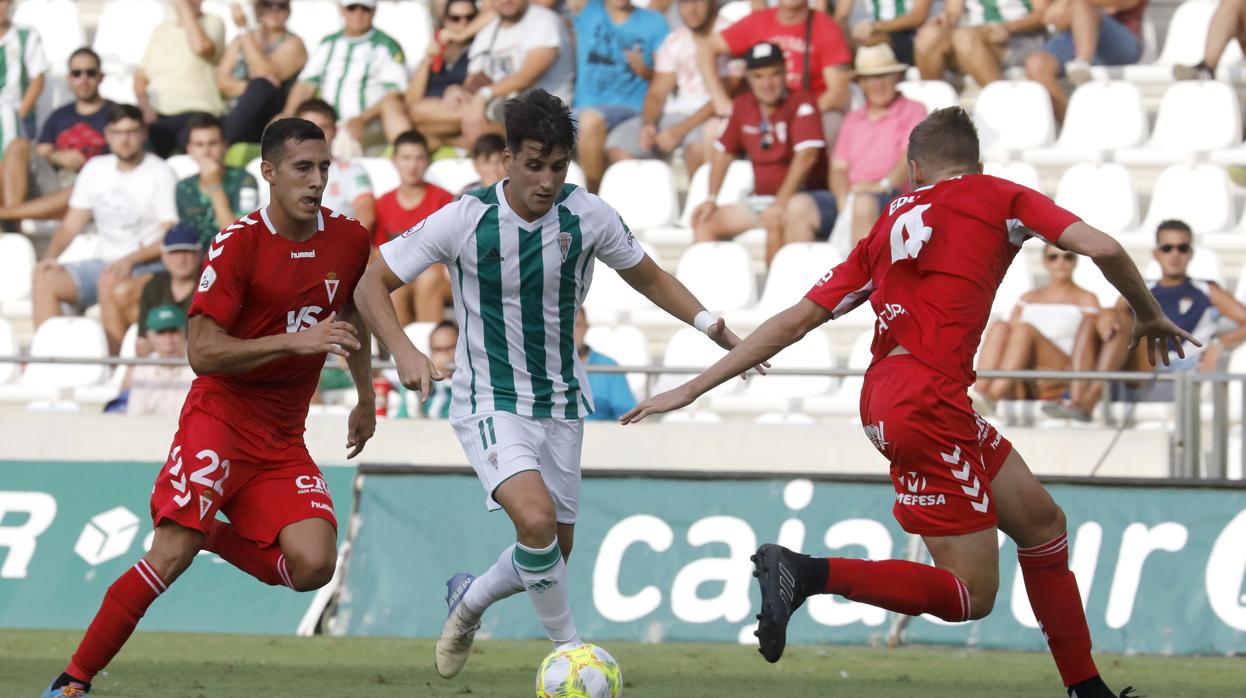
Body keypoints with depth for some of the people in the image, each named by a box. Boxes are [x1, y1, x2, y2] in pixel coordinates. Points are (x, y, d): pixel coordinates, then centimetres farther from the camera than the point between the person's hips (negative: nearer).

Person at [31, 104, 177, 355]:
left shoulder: (160, 173, -3)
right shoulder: (95, 169, 13)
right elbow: (71, 225, 14)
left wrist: (131, 260, -22)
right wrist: (49, 257, -5)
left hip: (146, 267, -6)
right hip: (102, 262, 6)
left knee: (110, 282, -37)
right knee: (44, 281, -18)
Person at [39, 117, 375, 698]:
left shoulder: (349, 241, 3)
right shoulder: (238, 243, -13)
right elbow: (201, 352, -18)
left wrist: (366, 398, 30)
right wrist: (296, 343, -26)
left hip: (283, 441, 5)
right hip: (220, 416, -5)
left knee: (312, 566, -15)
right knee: (172, 554, -20)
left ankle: (210, 536, 13)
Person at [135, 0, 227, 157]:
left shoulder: (213, 23, 7)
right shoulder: (160, 31, 22)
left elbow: (201, 47, -16)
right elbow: (140, 76, 17)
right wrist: (145, 106, -3)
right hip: (157, 114, 4)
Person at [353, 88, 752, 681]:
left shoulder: (588, 215, -9)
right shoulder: (464, 220, -17)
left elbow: (649, 278, 8)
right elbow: (372, 284, -10)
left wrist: (711, 325, -6)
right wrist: (404, 352, -26)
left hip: (560, 403, 5)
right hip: (489, 403, -5)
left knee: (552, 552, 11)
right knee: (536, 518, -28)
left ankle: (470, 600, 41)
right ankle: (568, 648, -9)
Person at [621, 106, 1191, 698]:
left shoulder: (889, 226, 21)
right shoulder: (1000, 198, 8)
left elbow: (794, 321, 18)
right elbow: (1102, 249, -5)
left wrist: (692, 389, 21)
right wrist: (1150, 316, 14)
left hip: (887, 393, 7)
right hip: (928, 399, -7)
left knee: (1041, 522, 17)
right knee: (972, 596, -5)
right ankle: (809, 574, -16)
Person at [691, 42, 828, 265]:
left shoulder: (801, 103, -11)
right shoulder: (743, 106, 9)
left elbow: (806, 156, -21)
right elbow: (724, 152, 18)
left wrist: (781, 203, -28)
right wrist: (711, 199, 7)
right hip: (761, 200, 7)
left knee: (775, 221, -37)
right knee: (704, 221, -3)